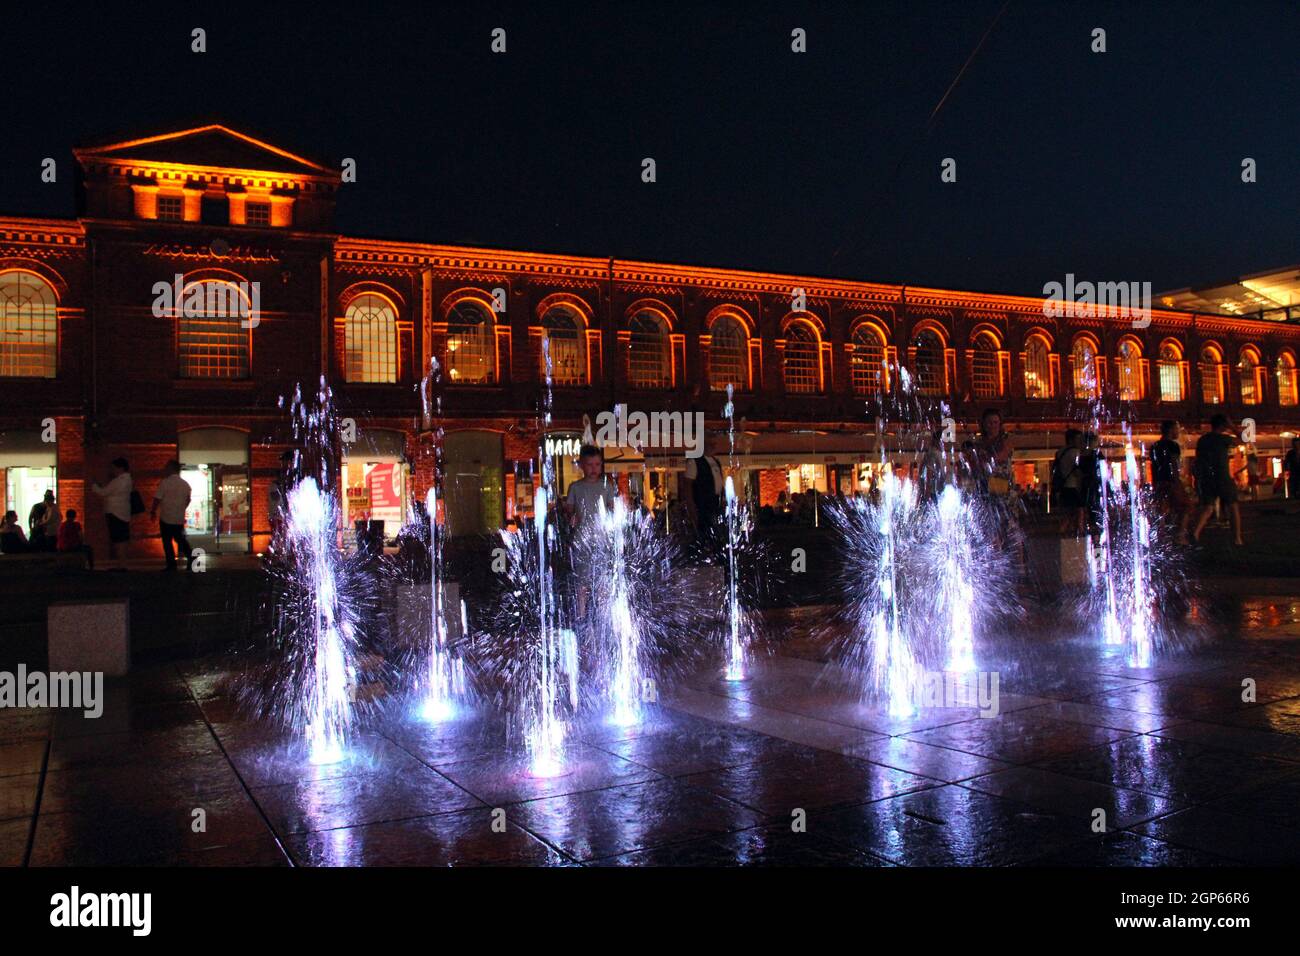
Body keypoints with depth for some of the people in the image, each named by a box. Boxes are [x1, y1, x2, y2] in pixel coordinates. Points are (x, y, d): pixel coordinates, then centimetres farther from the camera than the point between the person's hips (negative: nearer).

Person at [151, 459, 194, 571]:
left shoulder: (165, 482, -13)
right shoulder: (185, 484, 3)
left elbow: (157, 499, -12)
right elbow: (188, 500, 15)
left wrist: (152, 512, 2)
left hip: (166, 518, -5)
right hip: (180, 518, 5)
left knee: (167, 541, 5)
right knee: (180, 539, 16)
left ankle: (171, 564, 5)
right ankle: (190, 557, 0)